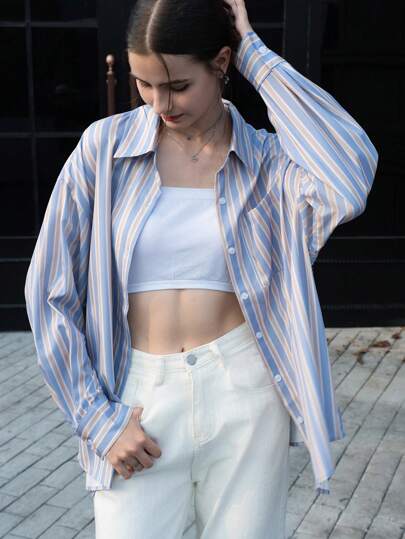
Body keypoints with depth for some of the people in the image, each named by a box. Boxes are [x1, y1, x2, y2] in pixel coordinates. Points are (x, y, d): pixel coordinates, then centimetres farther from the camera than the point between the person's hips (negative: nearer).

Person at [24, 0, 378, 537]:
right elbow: (52, 291, -1)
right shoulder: (105, 145, -3)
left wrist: (258, 59, -17)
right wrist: (98, 419, -4)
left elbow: (350, 182, -26)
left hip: (244, 391, 0)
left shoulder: (265, 157, -2)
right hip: (142, 397, 0)